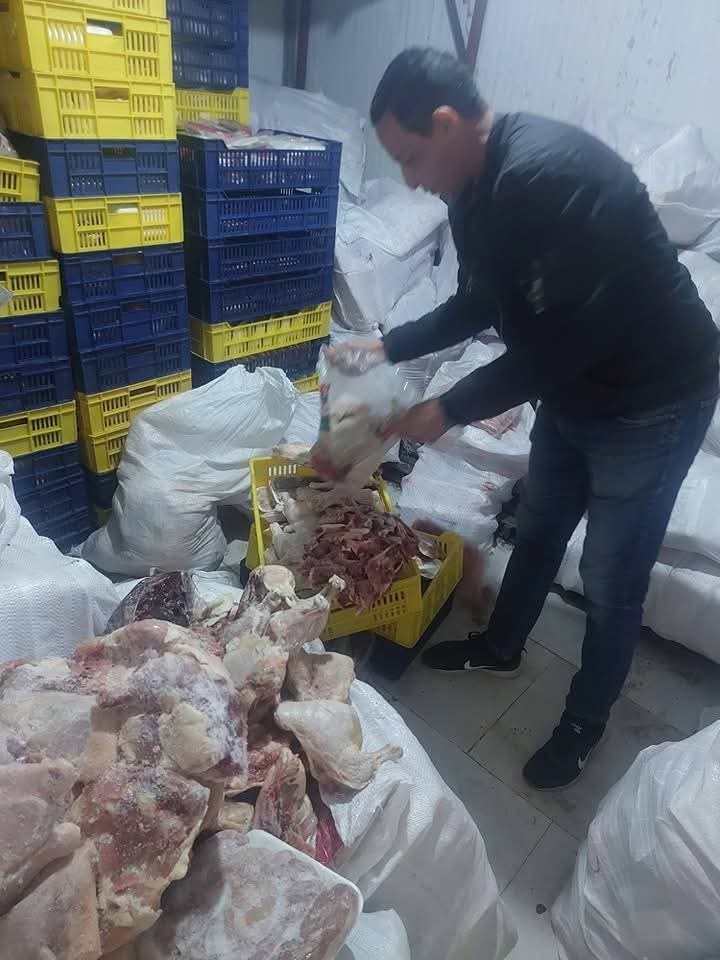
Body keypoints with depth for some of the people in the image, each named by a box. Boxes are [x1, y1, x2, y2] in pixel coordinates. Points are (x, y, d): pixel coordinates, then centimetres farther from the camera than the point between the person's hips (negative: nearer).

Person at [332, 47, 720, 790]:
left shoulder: (549, 176, -30)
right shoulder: (478, 186, -1)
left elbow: (563, 339, -29)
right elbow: (479, 303, 11)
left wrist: (450, 410, -21)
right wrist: (388, 348, 1)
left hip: (651, 397, -8)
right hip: (572, 388, 9)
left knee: (611, 579, 6)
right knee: (537, 528, 22)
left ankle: (584, 723, 31)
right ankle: (501, 647, 46)